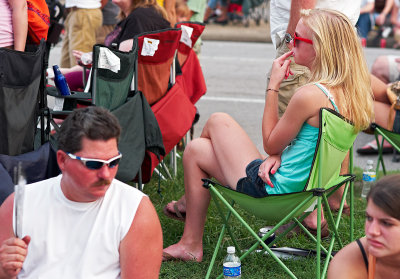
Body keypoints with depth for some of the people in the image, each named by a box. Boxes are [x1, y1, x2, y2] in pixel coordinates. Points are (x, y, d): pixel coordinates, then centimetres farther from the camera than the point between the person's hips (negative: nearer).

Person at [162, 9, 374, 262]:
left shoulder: (310, 95, -27)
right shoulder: (347, 91, -1)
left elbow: (271, 144, -13)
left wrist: (273, 86, -10)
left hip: (270, 189, -9)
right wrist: (278, 156, -6)